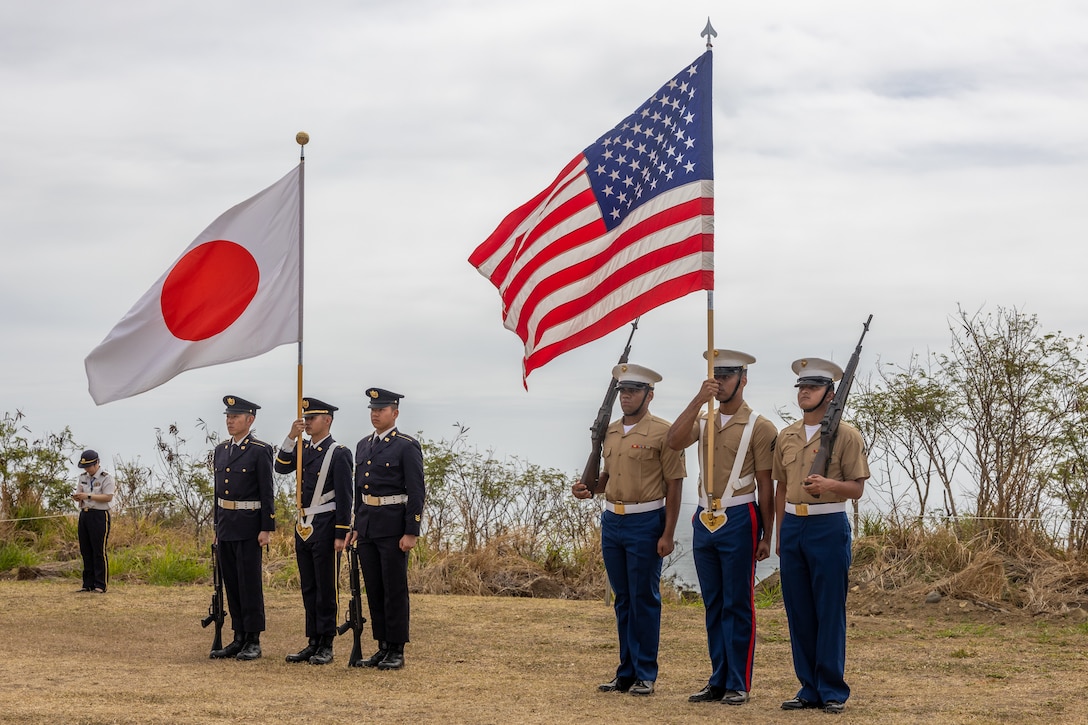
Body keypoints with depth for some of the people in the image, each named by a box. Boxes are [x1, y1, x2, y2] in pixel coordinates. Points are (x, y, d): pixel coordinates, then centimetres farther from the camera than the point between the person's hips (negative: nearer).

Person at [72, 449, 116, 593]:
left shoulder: (106, 478, -7)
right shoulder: (83, 477, 16)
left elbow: (108, 497, -16)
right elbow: (79, 493, 18)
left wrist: (88, 496, -20)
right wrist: (76, 497, -7)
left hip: (99, 515, -7)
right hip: (84, 515, 7)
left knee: (99, 552, -8)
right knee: (86, 551, 8)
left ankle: (100, 585, -6)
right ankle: (88, 584, 13)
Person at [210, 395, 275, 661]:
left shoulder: (260, 451, -8)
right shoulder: (221, 450, 13)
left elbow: (267, 493, -10)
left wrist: (267, 529, -13)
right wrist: (217, 526, 17)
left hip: (248, 527, -7)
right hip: (225, 526, 7)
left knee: (250, 583, -5)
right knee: (231, 584, 9)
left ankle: (253, 641, 0)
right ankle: (239, 638, 14)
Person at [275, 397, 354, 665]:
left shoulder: (338, 453, -9)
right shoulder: (302, 448, 13)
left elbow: (345, 496, -11)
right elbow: (281, 467, -2)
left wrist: (342, 534, -15)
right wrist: (291, 437, -12)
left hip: (325, 527, -7)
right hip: (303, 527, 7)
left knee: (325, 588, -2)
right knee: (308, 589, 11)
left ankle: (326, 645, 2)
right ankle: (313, 643, 16)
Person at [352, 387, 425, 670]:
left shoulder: (407, 446, -8)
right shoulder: (363, 445, 14)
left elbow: (417, 492, -11)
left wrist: (411, 532, -16)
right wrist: (356, 526, 15)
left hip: (393, 528, -7)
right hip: (367, 527, 7)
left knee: (394, 590, -3)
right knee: (374, 590, 9)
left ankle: (397, 651, 2)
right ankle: (383, 647, 16)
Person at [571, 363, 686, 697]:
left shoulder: (662, 432, -9)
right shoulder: (610, 432, 11)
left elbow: (674, 485, -10)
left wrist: (668, 534, -14)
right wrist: (589, 489, 1)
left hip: (645, 523, -6)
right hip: (612, 520, 7)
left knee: (644, 600, -1)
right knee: (623, 601, 12)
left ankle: (645, 675, 6)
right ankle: (626, 673, 18)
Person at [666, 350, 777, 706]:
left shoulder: (759, 427, -5)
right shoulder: (702, 420, 11)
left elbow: (766, 486, -5)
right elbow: (674, 442, -10)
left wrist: (767, 536, -7)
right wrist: (698, 400, -18)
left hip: (739, 520, -5)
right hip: (704, 520, 6)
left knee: (738, 605, -1)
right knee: (713, 605, 11)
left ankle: (738, 684, 4)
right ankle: (718, 680, 17)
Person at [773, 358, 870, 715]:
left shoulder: (846, 435, -3)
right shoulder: (786, 437, 12)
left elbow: (857, 488, -5)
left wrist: (829, 484, -24)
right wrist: (780, 533, 13)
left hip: (829, 527, -5)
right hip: (793, 526, 5)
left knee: (830, 611, -2)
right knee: (798, 612, 7)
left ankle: (833, 690, 5)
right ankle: (809, 688, 15)